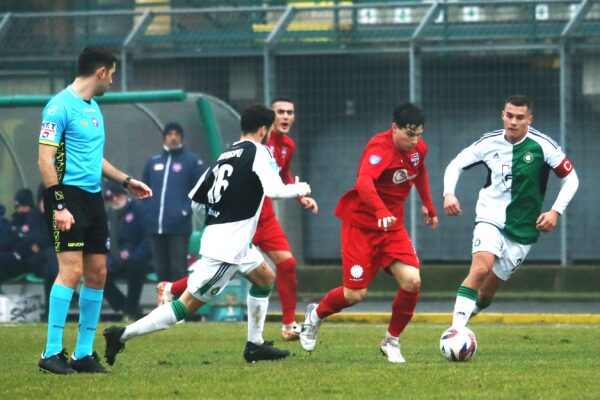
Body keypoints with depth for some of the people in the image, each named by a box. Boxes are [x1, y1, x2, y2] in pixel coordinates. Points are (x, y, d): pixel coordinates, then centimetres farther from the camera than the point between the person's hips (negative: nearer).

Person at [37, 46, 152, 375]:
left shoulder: (93, 108, 17)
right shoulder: (61, 106, -11)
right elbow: (45, 159, -15)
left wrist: (126, 181, 31)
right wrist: (58, 206, -20)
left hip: (93, 198, 9)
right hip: (68, 196, -9)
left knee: (96, 273, 6)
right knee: (71, 270, -15)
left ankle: (83, 353, 12)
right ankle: (51, 353, -12)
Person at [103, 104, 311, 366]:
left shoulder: (226, 155, 13)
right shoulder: (259, 152, -7)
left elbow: (196, 200, 12)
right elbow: (274, 189, -21)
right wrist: (300, 189, -2)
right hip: (226, 248, -9)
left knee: (266, 278, 25)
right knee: (189, 304, -7)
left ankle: (255, 345, 27)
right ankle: (123, 335, -11)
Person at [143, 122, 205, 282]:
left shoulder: (191, 161, 1)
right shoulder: (153, 162, 14)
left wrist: (187, 209, -11)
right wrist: (149, 210, 9)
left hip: (179, 227, -5)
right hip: (155, 226, 5)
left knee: (179, 269, -8)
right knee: (161, 269, 8)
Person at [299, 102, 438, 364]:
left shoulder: (418, 149, -1)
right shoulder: (380, 148, -25)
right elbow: (364, 183, -44)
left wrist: (428, 206, 31)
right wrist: (381, 212, -59)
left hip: (393, 226, 6)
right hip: (361, 223, -6)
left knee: (412, 282, -14)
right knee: (355, 294, -5)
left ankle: (391, 342, 6)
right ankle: (315, 315, 29)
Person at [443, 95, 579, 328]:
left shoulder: (542, 146, -8)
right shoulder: (489, 143, -3)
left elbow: (570, 179, 1)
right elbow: (456, 165, 8)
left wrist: (555, 212, -10)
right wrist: (449, 193, -10)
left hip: (522, 228, 1)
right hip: (490, 218, -1)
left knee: (487, 291, 3)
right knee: (481, 269, -27)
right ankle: (456, 330, -30)